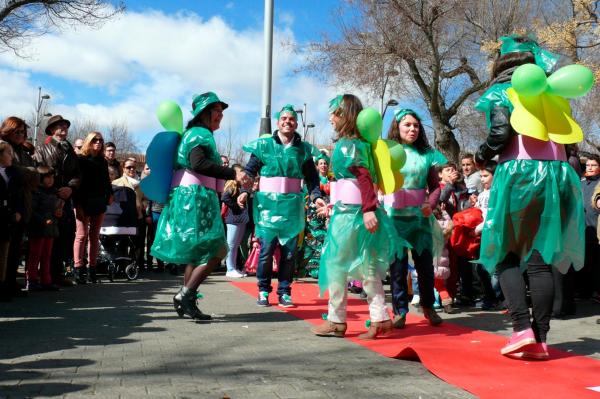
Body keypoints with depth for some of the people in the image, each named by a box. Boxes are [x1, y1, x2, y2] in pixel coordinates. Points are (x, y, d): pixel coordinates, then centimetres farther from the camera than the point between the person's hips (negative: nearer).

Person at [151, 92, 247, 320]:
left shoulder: (194, 133, 21)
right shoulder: (200, 133, -9)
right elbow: (198, 163, -27)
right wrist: (232, 174, -31)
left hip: (186, 198, 10)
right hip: (196, 198, -10)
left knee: (199, 251, 15)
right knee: (216, 250, -9)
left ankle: (186, 301, 18)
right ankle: (185, 295, -9)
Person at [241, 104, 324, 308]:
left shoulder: (304, 149, 7)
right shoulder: (264, 145, 2)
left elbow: (311, 177, 9)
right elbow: (249, 171, 4)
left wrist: (316, 196, -6)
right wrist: (244, 191, -11)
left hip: (292, 205, 2)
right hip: (268, 203, -2)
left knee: (289, 251, 5)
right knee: (266, 249, -3)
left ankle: (284, 292, 15)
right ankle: (263, 290, 11)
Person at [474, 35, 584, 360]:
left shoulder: (501, 91, 3)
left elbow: (501, 130, -11)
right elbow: (568, 135, 14)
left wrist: (482, 156, 5)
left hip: (518, 174, -4)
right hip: (555, 174, 5)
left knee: (506, 255, 4)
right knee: (541, 258, 5)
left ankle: (522, 329, -9)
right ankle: (540, 339, 4)